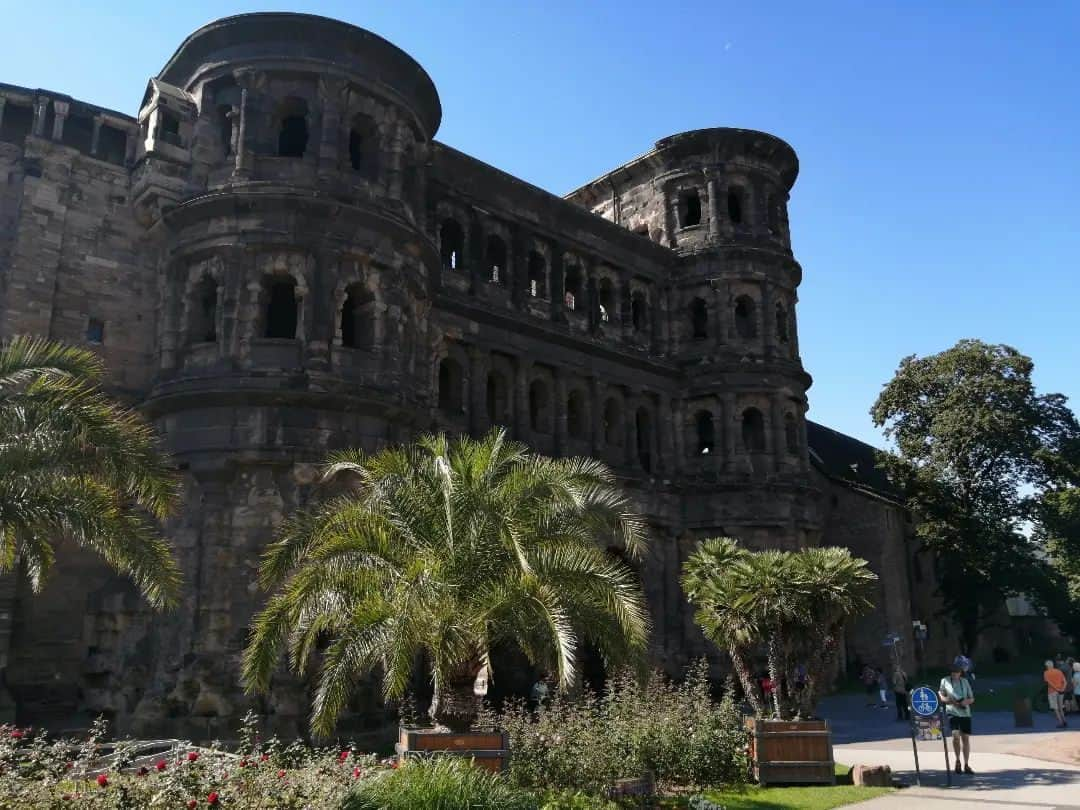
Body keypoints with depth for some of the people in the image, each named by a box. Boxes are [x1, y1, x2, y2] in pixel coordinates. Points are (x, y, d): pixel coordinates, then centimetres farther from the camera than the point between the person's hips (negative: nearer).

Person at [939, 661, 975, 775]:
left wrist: (966, 701, -11)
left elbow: (972, 698, 11)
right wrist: (949, 701, -10)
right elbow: (940, 695, 8)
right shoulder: (945, 681, 1)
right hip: (952, 712, -3)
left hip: (965, 713, 3)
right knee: (956, 735, -19)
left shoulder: (965, 681, 7)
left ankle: (966, 765, 18)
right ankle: (958, 760, 2)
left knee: (966, 738, 5)